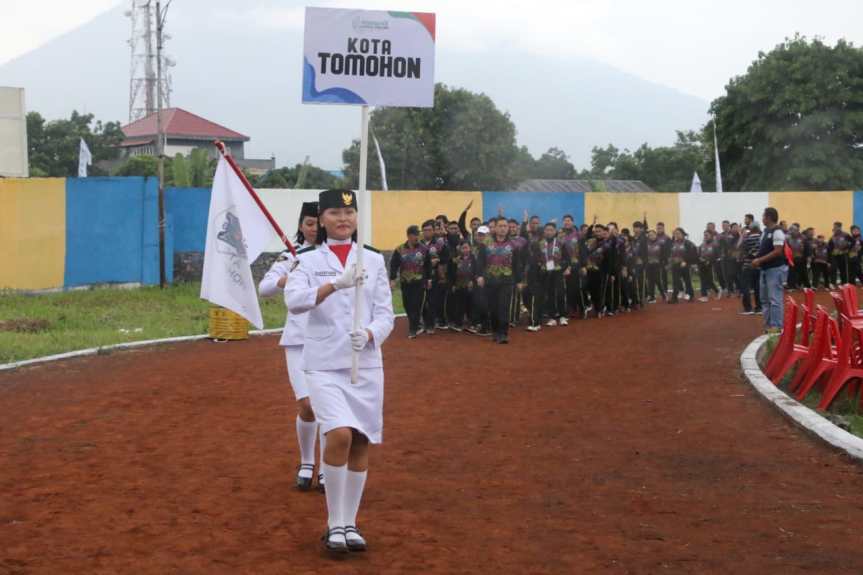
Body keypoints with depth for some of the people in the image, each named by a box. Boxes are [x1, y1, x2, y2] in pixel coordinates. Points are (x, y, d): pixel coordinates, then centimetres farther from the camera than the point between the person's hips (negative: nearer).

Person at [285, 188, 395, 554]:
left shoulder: (374, 260, 8)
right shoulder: (309, 261, 2)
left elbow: (386, 314, 4)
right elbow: (294, 301, -17)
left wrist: (369, 335, -18)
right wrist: (336, 284, -32)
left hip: (366, 364, 3)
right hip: (325, 363, -3)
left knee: (360, 443, 5)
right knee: (339, 435, -20)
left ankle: (349, 523, 21)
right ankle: (334, 525, -4)